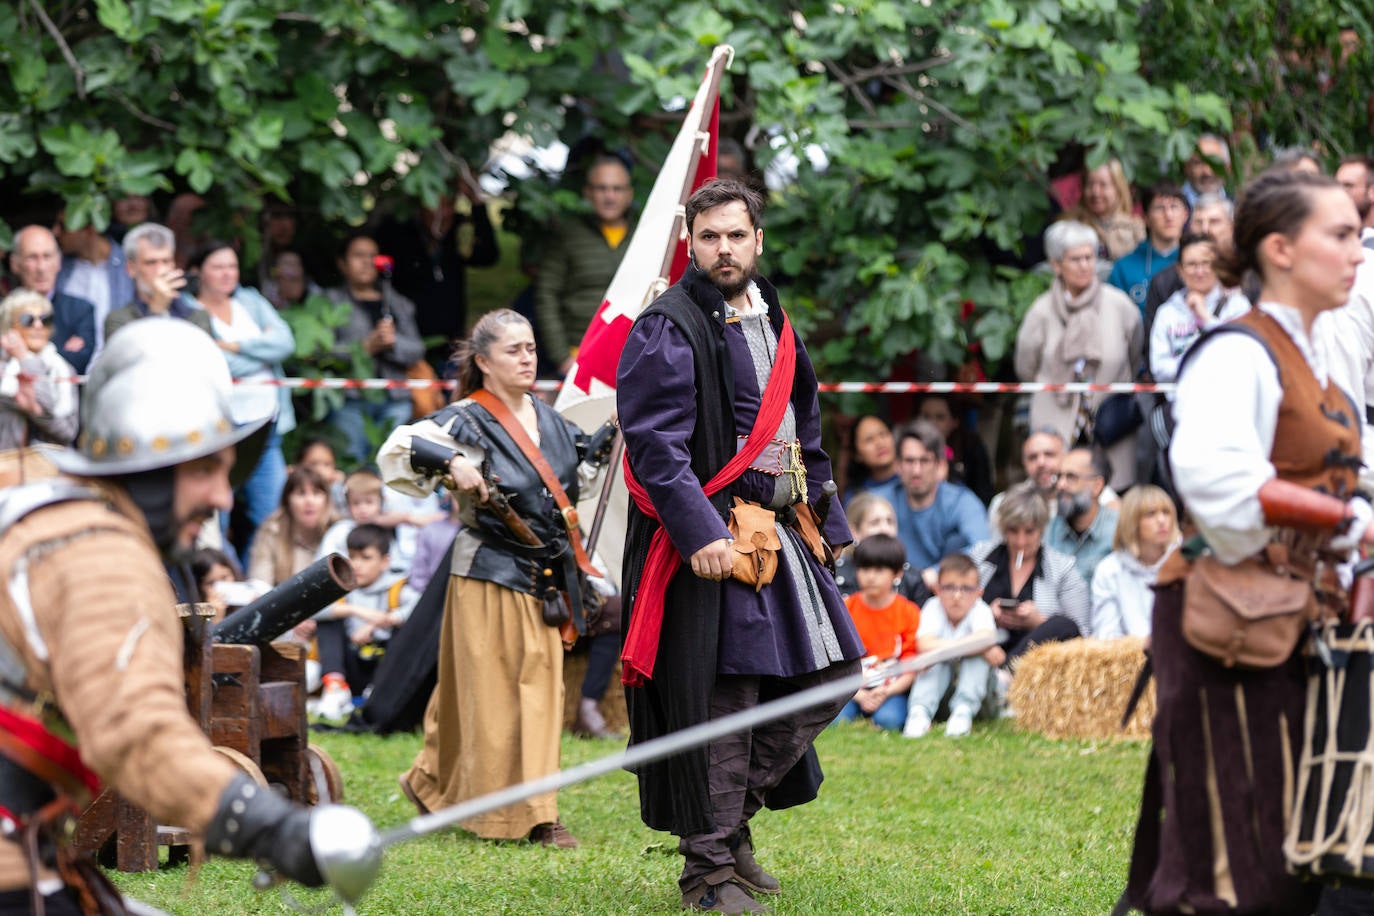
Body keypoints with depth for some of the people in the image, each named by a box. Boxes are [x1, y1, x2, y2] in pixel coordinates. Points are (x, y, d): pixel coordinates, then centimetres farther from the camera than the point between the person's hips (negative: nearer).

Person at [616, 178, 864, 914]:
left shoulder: (772, 319, 16)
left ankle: (731, 810, 22)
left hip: (783, 528, 8)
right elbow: (655, 442, -18)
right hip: (713, 537, -8)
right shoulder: (667, 330, -10)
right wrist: (700, 533, -26)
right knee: (720, 697, -8)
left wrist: (818, 512, 19)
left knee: (827, 671, 8)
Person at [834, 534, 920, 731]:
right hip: (853, 690, 1)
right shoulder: (846, 610, 3)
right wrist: (860, 696, -14)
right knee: (833, 719, -28)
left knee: (889, 719, -34)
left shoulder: (908, 613, 1)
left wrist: (886, 692, -18)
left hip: (891, 690, -1)